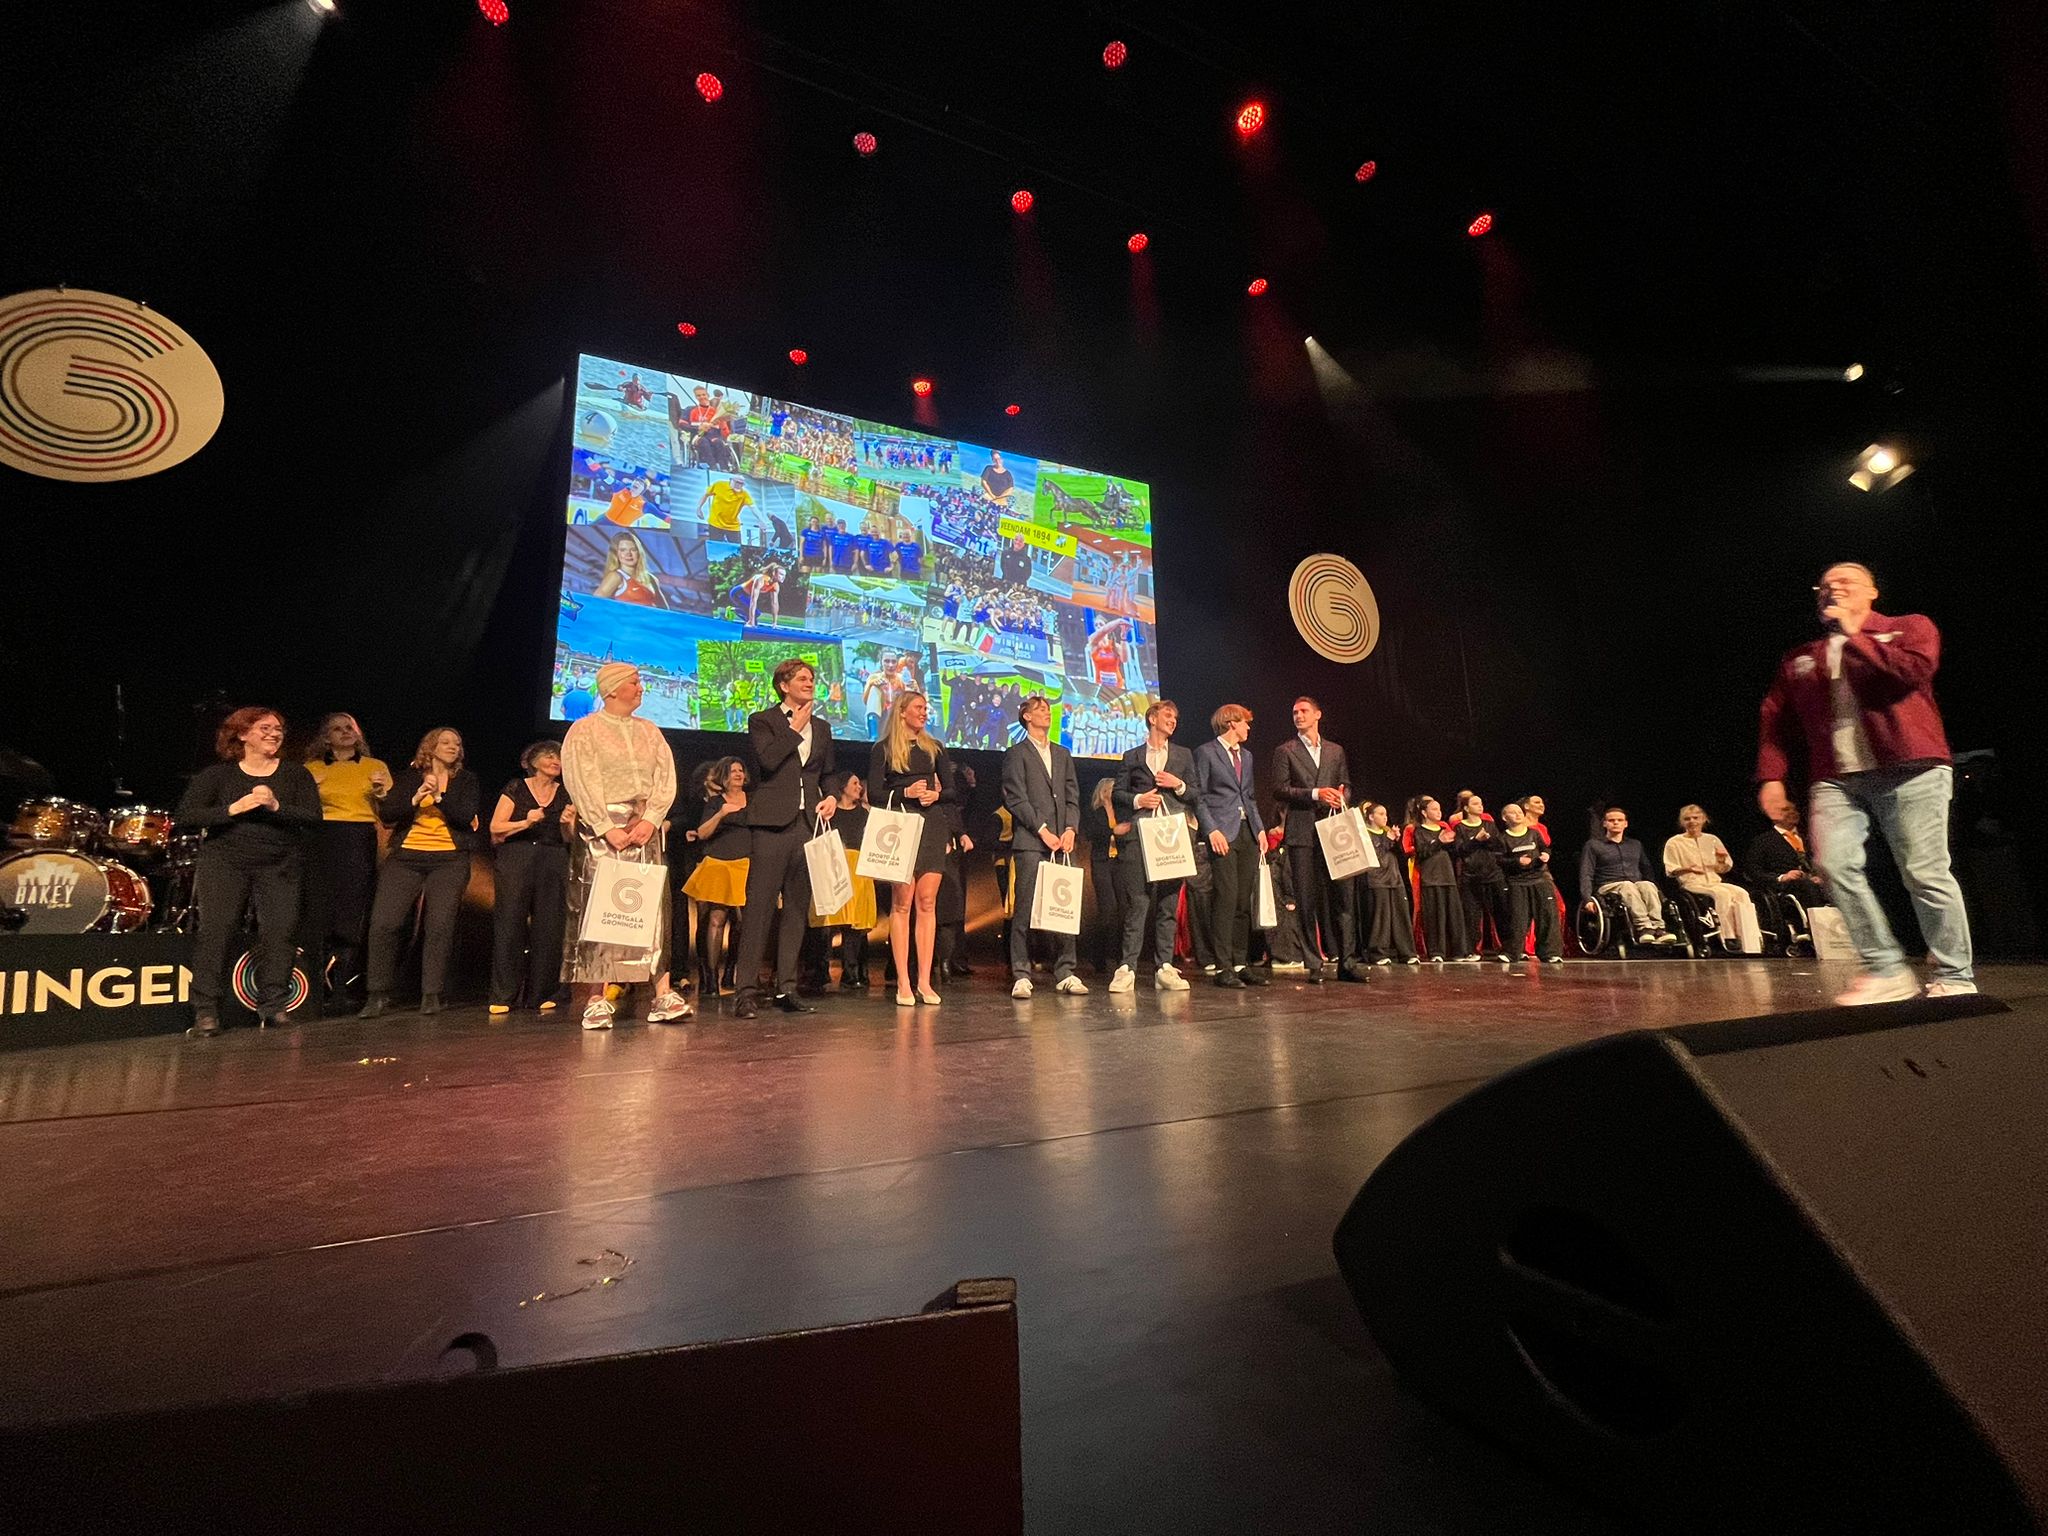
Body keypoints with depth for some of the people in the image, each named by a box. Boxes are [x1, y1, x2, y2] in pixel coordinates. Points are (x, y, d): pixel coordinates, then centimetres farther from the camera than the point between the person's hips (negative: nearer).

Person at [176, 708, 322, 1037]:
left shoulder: (296, 774, 6)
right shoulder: (216, 774, 5)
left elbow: (314, 817, -5)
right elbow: (185, 817, -3)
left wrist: (276, 806, -21)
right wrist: (232, 809, -17)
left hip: (280, 865, 1)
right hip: (224, 861, 0)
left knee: (278, 930, -6)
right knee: (216, 930, -8)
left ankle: (273, 1005, 7)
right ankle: (206, 1012, 0)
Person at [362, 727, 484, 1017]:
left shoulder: (466, 780, 11)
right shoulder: (408, 776, 12)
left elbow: (466, 817, -3)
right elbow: (386, 813, 1)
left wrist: (439, 795, -14)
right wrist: (414, 799, -15)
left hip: (450, 860, -1)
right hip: (405, 857, 1)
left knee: (439, 926, -7)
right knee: (383, 923, -8)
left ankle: (431, 994, 2)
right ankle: (379, 993, 6)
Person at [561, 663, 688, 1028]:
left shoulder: (650, 731, 16)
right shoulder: (584, 731, 3)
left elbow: (666, 779, 6)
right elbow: (582, 783, -7)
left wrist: (651, 821, -8)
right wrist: (608, 829, -16)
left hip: (647, 829, 4)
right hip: (601, 828, -4)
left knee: (656, 909, -2)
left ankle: (663, 995, -2)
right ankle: (596, 999, -3)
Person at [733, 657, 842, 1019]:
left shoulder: (821, 726, 20)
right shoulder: (762, 721, 4)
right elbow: (768, 761, -13)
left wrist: (831, 796, 7)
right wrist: (795, 729, -5)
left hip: (808, 823, 5)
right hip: (773, 822, -5)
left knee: (797, 907, 6)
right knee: (760, 905, -8)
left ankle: (786, 989, 13)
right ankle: (747, 990, -2)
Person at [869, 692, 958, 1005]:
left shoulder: (935, 748, 18)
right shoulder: (883, 749, 7)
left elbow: (953, 790, 16)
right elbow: (875, 792, -1)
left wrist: (936, 795, -5)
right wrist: (906, 793, -14)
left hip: (933, 827, 3)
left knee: (927, 903, -1)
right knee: (902, 903, -5)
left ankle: (925, 982, 1)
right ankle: (903, 983, -2)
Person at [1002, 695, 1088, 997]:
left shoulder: (1062, 754, 22)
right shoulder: (1017, 754, 5)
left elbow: (1072, 796, 16)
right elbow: (1016, 798, -5)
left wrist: (1070, 829, 0)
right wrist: (1043, 831, -10)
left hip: (1061, 840, 5)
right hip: (1030, 841, -5)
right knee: (1025, 909, -6)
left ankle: (1065, 973, 9)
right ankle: (1021, 975, -2)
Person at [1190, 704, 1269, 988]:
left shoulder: (1246, 756, 22)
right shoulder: (1205, 752, -1)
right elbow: (1198, 796, -6)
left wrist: (1260, 828, 11)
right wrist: (1211, 830, -15)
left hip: (1248, 833, 7)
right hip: (1223, 834, -7)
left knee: (1245, 900, 5)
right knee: (1226, 899, -10)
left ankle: (1240, 964, 12)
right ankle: (1223, 967, -5)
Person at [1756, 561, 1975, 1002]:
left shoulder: (1910, 627, 12)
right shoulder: (1799, 659, 19)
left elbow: (1914, 671, -10)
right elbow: (1775, 720, 14)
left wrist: (1853, 636, -1)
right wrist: (1771, 775, 4)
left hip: (1910, 771, -3)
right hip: (1834, 780, 3)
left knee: (1925, 873, -4)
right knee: (1834, 865, -14)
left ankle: (1955, 976, 10)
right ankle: (1886, 971, -5)